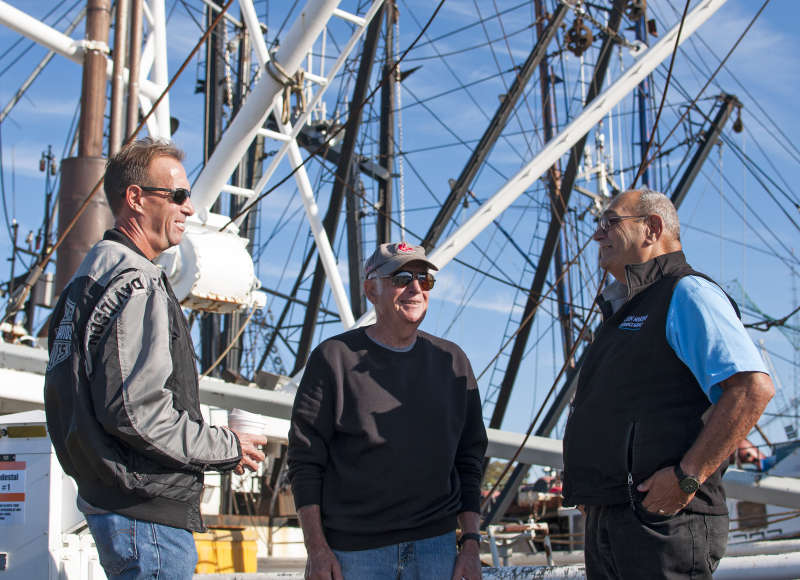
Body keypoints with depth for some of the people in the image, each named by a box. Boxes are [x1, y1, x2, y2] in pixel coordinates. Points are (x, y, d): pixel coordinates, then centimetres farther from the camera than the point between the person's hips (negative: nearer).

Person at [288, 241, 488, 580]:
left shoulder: (451, 361, 10)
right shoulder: (334, 358, -1)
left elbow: (469, 459, 13)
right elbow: (304, 461, -2)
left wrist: (471, 545, 6)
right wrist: (316, 549, -7)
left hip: (435, 547, 3)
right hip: (354, 551, -3)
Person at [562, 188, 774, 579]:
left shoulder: (685, 295, -6)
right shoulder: (622, 313, 24)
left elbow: (753, 388, -19)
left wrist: (688, 476, -21)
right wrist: (589, 486, 14)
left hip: (663, 520, -9)